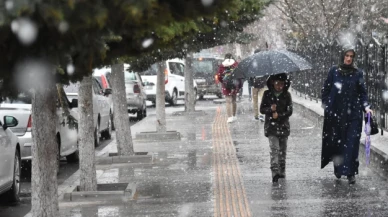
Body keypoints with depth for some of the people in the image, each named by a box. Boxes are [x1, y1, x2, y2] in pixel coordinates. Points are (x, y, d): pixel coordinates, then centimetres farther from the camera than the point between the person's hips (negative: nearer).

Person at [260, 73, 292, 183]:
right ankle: (275, 172, -24)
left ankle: (282, 173, 20)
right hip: (271, 126, -2)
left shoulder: (287, 95, 2)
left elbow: (290, 111, -2)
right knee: (274, 148, -15)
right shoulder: (267, 94, 0)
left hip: (284, 126, 2)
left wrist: (279, 115, -17)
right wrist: (270, 109, -19)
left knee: (282, 150, 9)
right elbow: (262, 109, 0)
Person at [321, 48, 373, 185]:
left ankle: (350, 173, -6)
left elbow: (363, 92, 5)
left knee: (351, 143, -7)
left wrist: (366, 107, -8)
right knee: (336, 142, 6)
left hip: (353, 113, 0)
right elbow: (326, 89, 6)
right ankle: (338, 168, 25)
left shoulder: (358, 73, 4)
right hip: (335, 112, 0)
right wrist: (325, 105, -1)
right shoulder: (334, 71, 3)